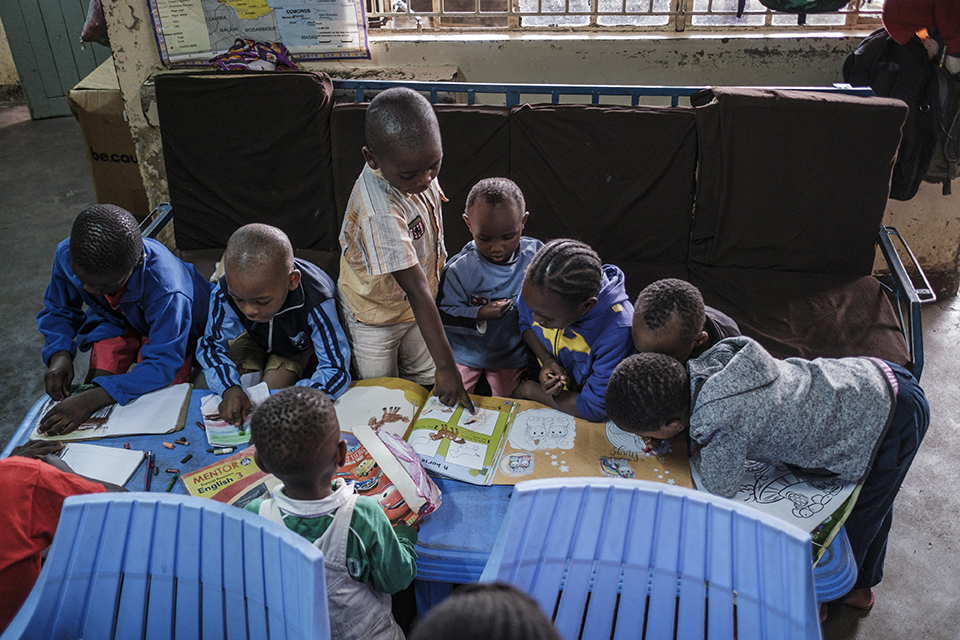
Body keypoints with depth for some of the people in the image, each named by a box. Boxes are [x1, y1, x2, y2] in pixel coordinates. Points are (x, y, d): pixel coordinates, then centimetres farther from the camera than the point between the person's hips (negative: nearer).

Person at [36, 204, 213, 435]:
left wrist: (90, 401, -51)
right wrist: (60, 354, -28)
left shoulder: (167, 291, -45)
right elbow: (58, 311, -7)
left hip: (175, 328, -4)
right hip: (116, 321, 4)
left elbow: (162, 364, -42)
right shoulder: (67, 255, -28)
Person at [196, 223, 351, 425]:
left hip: (301, 346, -2)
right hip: (257, 338, 3)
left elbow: (336, 371, -44)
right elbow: (211, 345, -20)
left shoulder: (315, 304, -45)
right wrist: (229, 388, -40)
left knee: (274, 383, -25)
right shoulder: (225, 294, -35)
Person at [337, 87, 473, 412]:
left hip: (417, 306, 7)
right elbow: (416, 289, -42)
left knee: (425, 381, 23)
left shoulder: (414, 163, -19)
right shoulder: (380, 213, -42)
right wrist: (446, 366, -37)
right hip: (376, 316, -6)